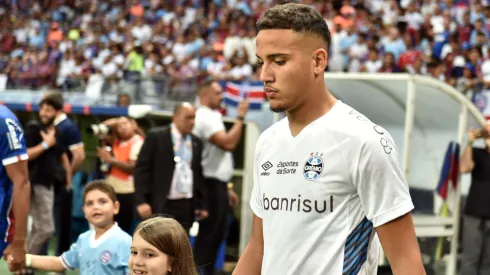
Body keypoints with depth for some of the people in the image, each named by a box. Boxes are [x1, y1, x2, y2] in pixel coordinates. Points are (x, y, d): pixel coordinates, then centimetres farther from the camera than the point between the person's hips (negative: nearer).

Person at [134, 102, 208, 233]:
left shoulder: (196, 142, 12)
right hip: (162, 205, -5)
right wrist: (141, 201, -13)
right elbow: (141, 169, -6)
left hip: (187, 206, 5)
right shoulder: (156, 137, -4)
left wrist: (202, 204, 12)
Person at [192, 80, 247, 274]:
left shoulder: (212, 117, 18)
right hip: (210, 185, -10)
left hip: (216, 184, 10)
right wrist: (240, 117, -16)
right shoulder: (205, 117, -14)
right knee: (208, 235, -7)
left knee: (216, 235, 13)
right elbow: (228, 143, -25)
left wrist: (225, 188, 21)